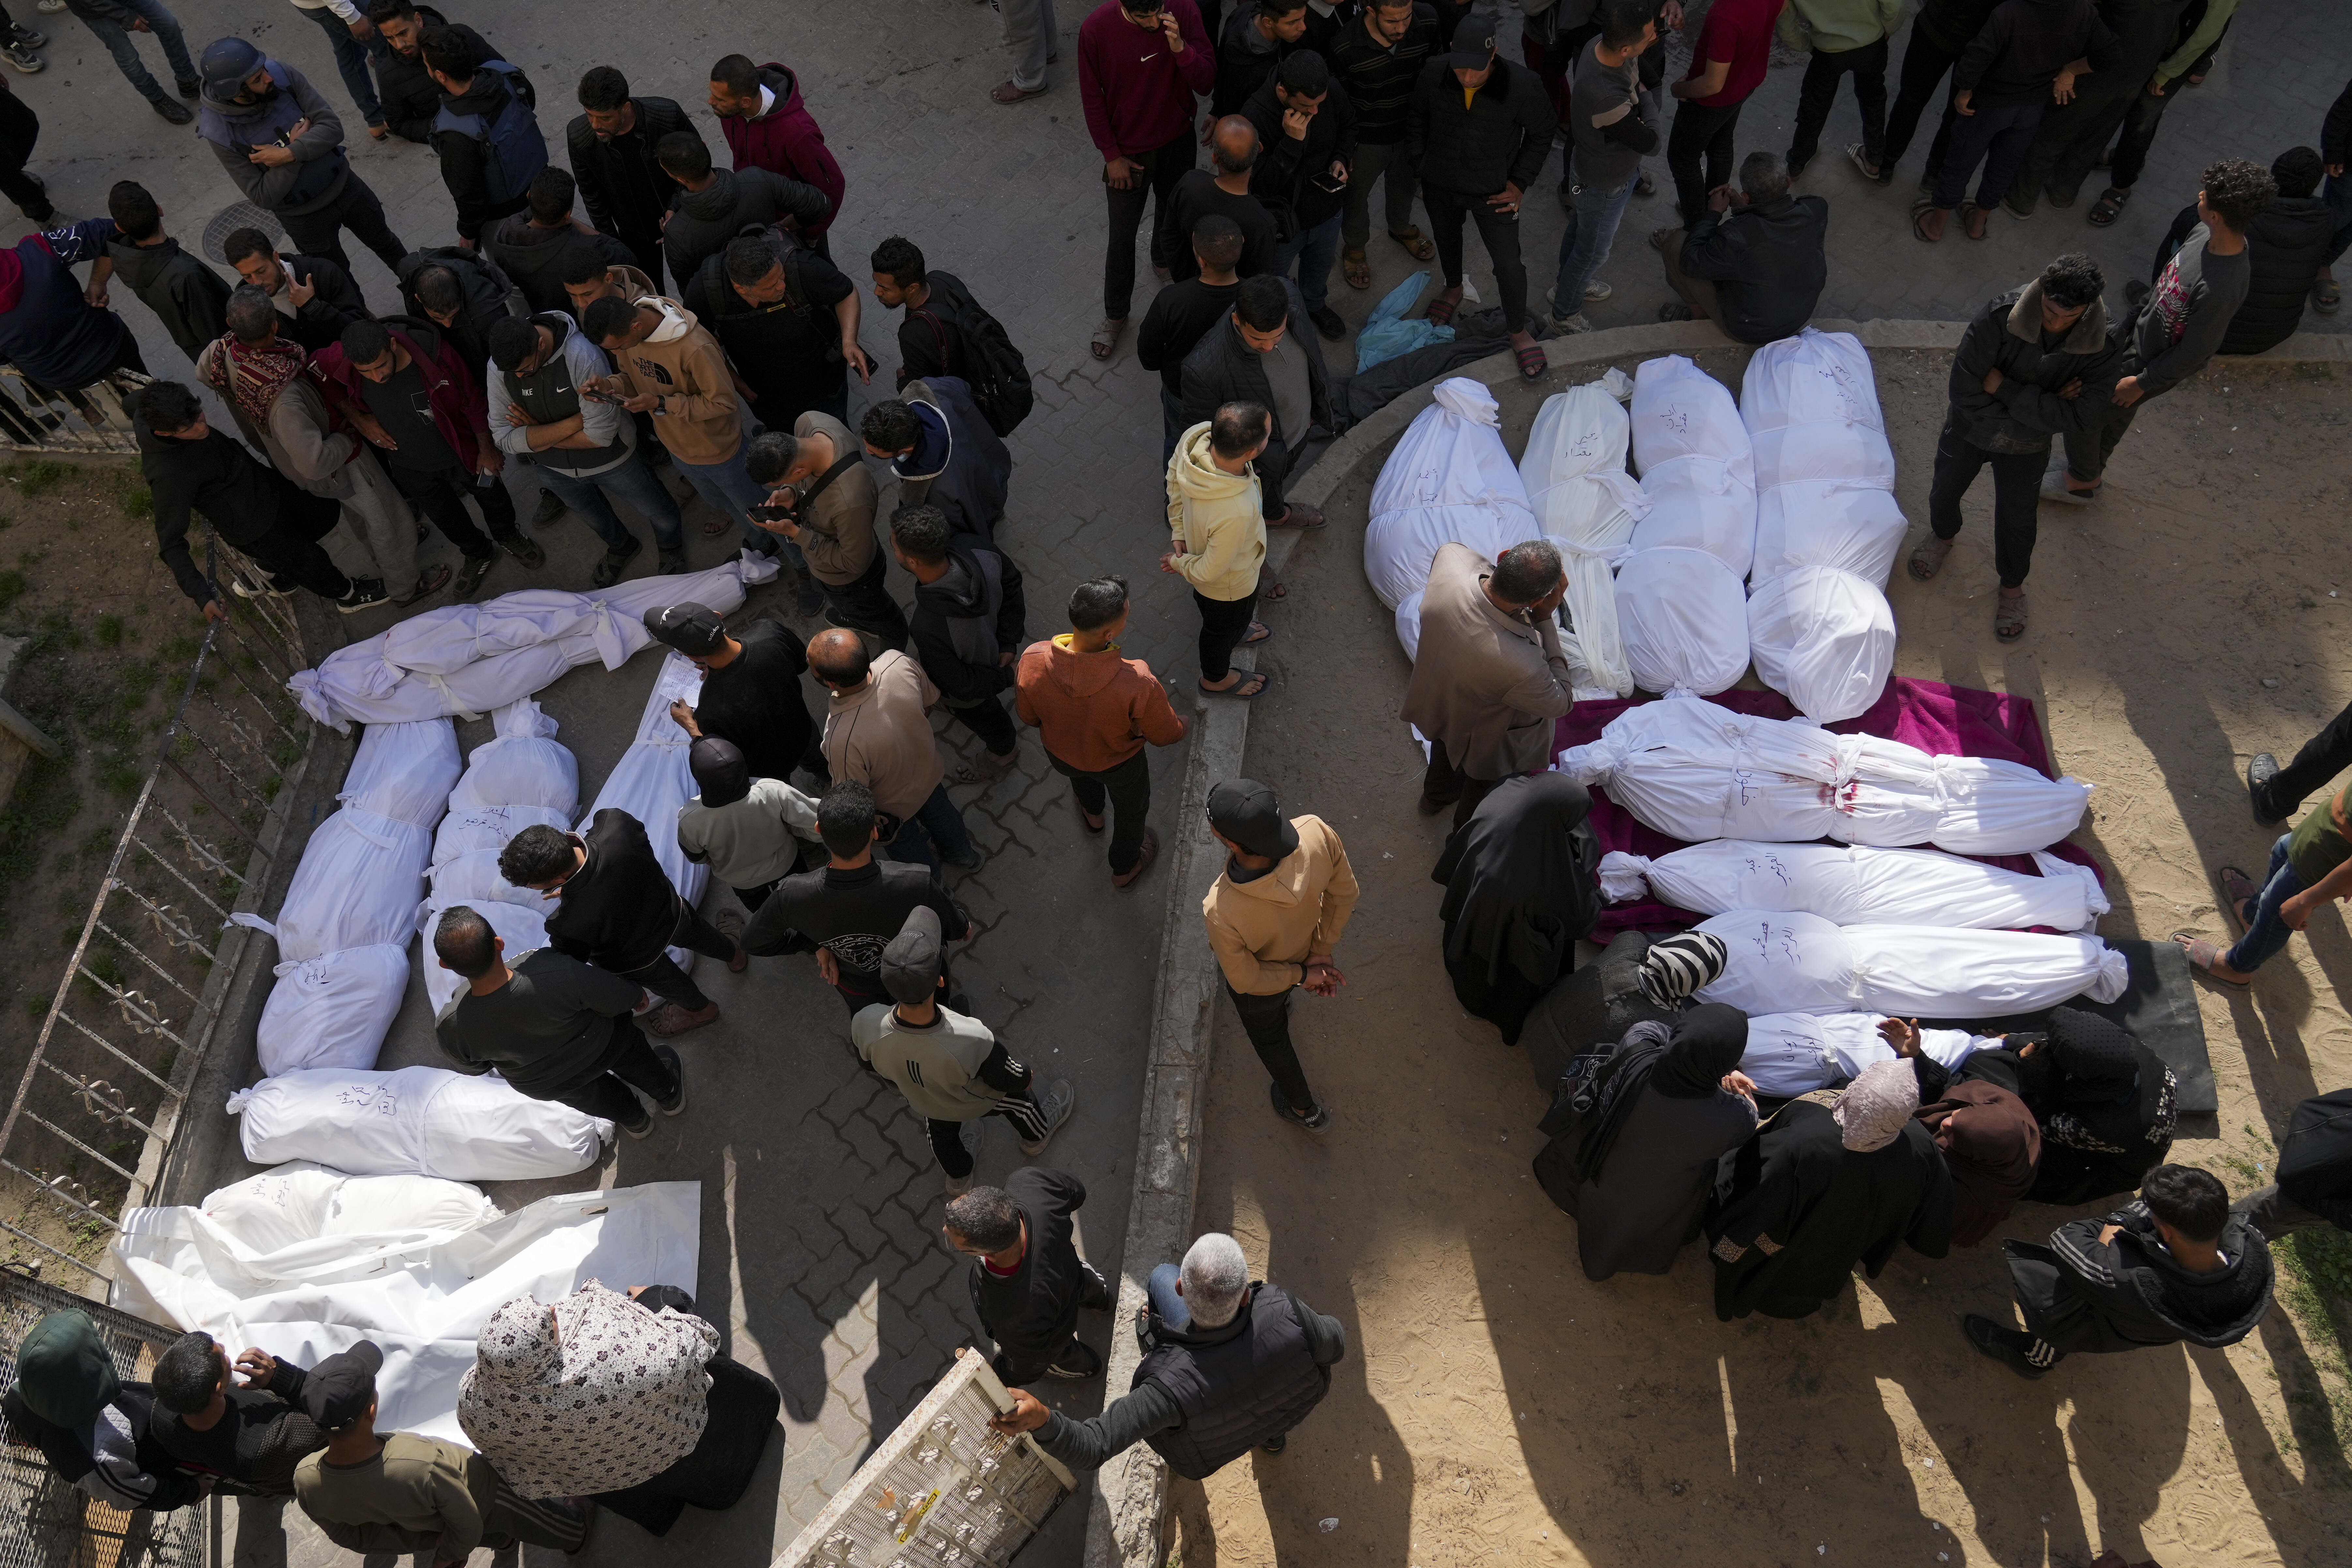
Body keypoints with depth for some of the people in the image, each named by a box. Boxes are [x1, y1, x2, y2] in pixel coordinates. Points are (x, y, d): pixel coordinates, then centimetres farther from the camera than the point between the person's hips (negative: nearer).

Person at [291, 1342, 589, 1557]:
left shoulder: (306, 1481, -33)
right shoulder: (425, 1466, -48)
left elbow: (353, 1536, -12)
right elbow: (467, 1526, -26)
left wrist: (423, 1541, -4)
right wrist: (448, 1556, -5)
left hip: (416, 1525, 4)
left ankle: (499, 1539, 67)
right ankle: (575, 1536, 61)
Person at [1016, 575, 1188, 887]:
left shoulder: (1031, 663, -35)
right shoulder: (1138, 685, -44)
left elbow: (1029, 717, -12)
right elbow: (1164, 735, -22)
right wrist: (1182, 727, 2)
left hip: (1060, 754, 3)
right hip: (1119, 764, -2)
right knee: (1132, 808, 32)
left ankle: (1092, 813, 72)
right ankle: (1125, 868, 61)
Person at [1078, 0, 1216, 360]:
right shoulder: (1096, 29, -26)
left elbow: (1207, 81, -18)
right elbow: (1092, 98, -13)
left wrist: (1180, 47, -37)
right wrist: (1111, 156, -8)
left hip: (1178, 141, 2)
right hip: (1129, 151, -2)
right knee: (1122, 237, 10)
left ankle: (1165, 257, 60)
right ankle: (1115, 316, 30)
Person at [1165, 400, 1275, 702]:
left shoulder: (1197, 435, -32)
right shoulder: (1236, 513, -49)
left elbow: (1174, 475, -7)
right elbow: (1209, 572, -31)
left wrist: (1179, 531, 2)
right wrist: (1180, 564, -10)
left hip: (1198, 538, 6)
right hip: (1230, 584, -6)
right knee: (1226, 624, 28)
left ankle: (1236, 631, 72)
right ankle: (1216, 678, 60)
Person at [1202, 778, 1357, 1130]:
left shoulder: (1221, 913, -47)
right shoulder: (1317, 834, -41)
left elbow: (1245, 980, -26)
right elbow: (1344, 893, -19)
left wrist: (1303, 975, -11)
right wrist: (1322, 952, -7)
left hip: (1261, 986, -3)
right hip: (1305, 943, 4)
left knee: (1268, 1036, 33)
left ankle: (1305, 1110, 60)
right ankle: (1282, 1004, 79)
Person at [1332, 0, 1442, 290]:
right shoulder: (1346, 48, -32)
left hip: (1411, 130, 3)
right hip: (1367, 138, -3)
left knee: (1404, 183, 30)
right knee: (1357, 192, 21)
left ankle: (1401, 227, 61)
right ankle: (1354, 247, 50)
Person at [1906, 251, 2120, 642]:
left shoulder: (2103, 348, -27)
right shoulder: (2001, 316, -32)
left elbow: (2081, 418, -32)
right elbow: (1964, 392, -30)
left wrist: (2003, 388, -34)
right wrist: (2042, 408, -28)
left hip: (2027, 448, 0)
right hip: (1970, 429, 0)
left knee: (2016, 522, 19)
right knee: (1944, 492, 26)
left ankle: (2013, 587, 48)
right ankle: (1943, 535, 62)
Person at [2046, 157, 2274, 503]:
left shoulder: (2222, 288, -39)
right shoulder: (2205, 234, -15)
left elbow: (2196, 352, -26)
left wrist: (2142, 382, -16)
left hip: (2155, 363, -7)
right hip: (2137, 335, 7)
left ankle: (2082, 482, 36)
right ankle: (2093, 470, 52)